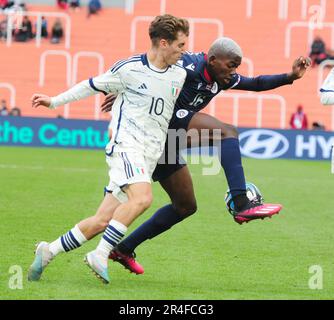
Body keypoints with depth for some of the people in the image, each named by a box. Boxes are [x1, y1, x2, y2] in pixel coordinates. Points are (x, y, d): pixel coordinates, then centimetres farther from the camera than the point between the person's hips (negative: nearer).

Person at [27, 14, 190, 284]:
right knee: (142, 198, -32)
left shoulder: (180, 75, 11)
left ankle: (48, 252, 13)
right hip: (126, 144, -6)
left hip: (149, 157, 6)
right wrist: (55, 101, 17)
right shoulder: (130, 69, -5)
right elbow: (94, 85, 10)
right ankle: (100, 255, -26)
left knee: (102, 221, 1)